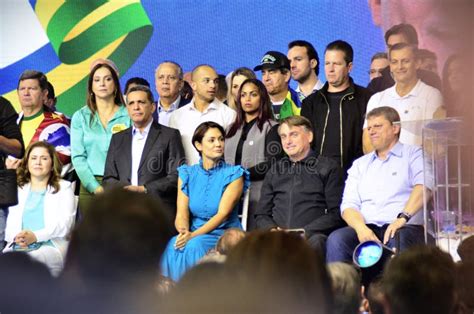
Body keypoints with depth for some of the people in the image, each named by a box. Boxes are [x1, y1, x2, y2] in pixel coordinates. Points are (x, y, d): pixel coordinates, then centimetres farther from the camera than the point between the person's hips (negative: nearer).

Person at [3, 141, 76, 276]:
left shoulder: (64, 188, 16)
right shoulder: (17, 189, 26)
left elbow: (65, 223, 1)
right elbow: (10, 223, 13)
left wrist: (36, 236, -15)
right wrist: (16, 237, -12)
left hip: (51, 246, -2)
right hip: (17, 246, 2)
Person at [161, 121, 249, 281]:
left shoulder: (234, 175, 1)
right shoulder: (187, 174, 12)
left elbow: (223, 214, -11)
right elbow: (182, 213, 2)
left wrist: (193, 235, -24)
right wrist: (183, 231, -23)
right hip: (193, 234, 3)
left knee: (195, 246, -34)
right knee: (171, 245, -31)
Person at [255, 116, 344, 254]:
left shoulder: (328, 168, 13)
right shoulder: (275, 171, 26)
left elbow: (336, 214, 2)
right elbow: (262, 214, 22)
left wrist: (304, 232, -11)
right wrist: (273, 230, -2)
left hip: (311, 236, -3)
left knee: (315, 241, -39)